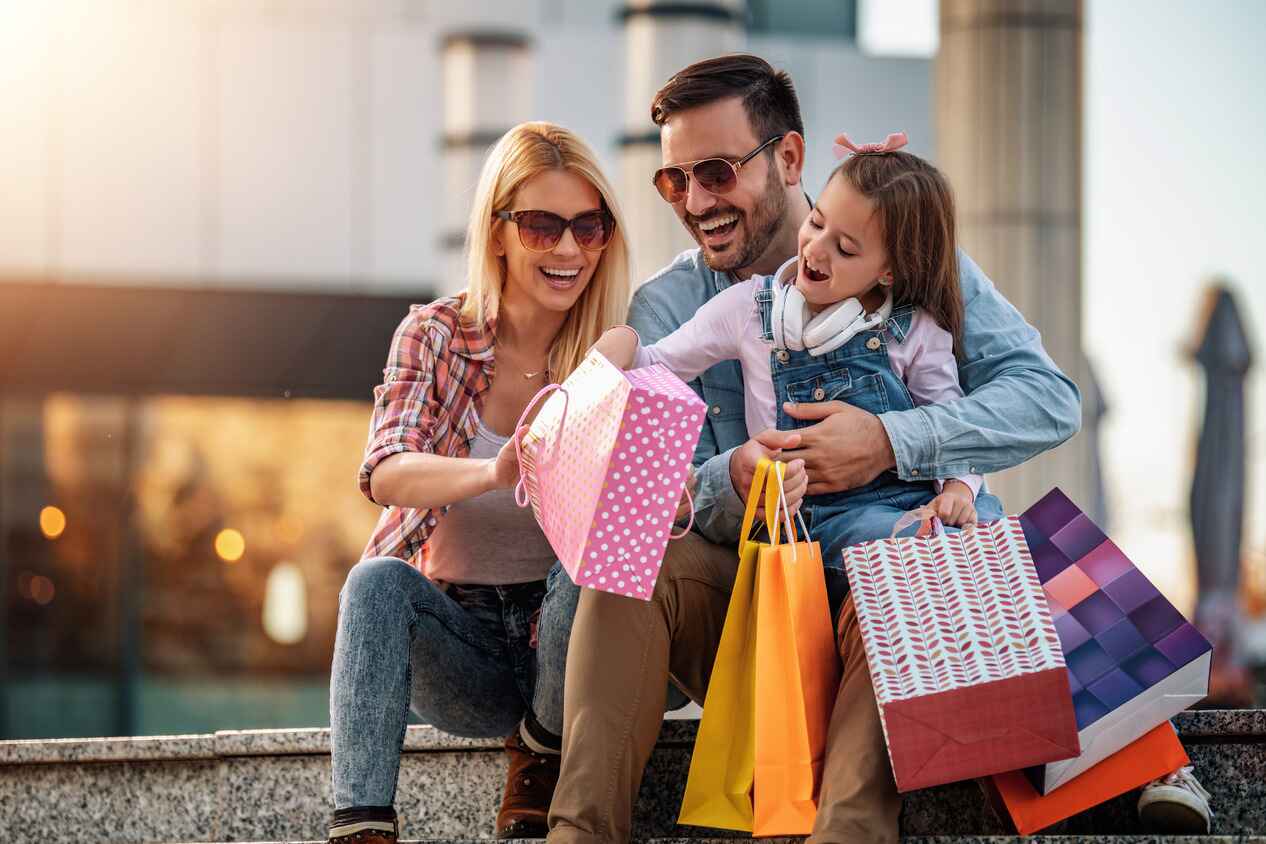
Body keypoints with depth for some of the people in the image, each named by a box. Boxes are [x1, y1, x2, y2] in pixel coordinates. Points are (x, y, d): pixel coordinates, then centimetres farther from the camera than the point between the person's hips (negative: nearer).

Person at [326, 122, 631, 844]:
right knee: (378, 581, -29)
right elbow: (385, 474, -18)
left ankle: (541, 754, -3)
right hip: (458, 637, 0)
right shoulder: (435, 336, -2)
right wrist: (495, 472, -41)